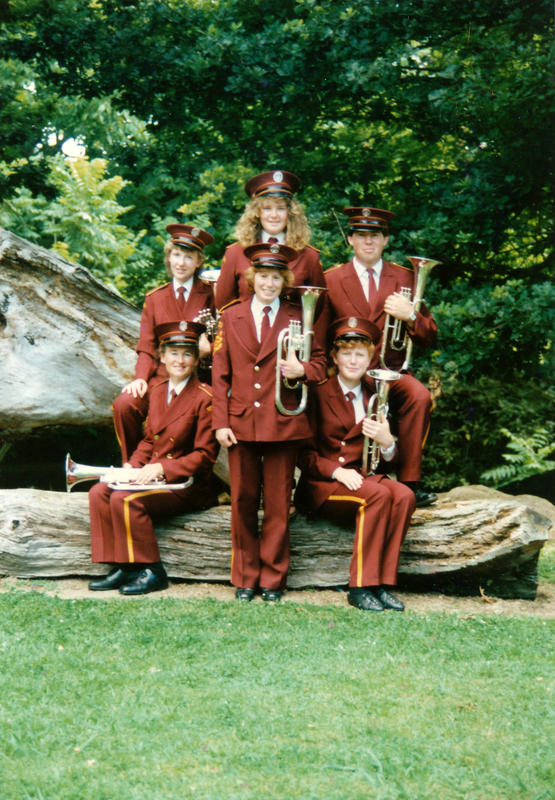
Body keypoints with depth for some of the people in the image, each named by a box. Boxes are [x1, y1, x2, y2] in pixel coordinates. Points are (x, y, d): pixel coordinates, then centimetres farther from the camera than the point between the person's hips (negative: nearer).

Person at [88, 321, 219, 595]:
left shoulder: (204, 398, -11)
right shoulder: (158, 391, 13)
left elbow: (205, 455, -13)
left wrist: (162, 468, -20)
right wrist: (133, 465, 0)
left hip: (188, 485, -8)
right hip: (152, 476, 8)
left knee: (125, 499, -27)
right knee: (98, 493, -12)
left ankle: (152, 572, -16)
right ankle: (122, 568, -8)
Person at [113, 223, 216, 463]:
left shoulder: (210, 294, 7)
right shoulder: (155, 299, 15)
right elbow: (146, 347, 12)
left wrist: (208, 346, -13)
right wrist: (141, 378, -7)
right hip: (161, 376, 3)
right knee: (123, 405, -24)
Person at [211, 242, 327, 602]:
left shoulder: (299, 318, 6)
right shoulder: (231, 317, 8)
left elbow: (320, 361, 12)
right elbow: (220, 373, 6)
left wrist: (302, 370, -12)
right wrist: (221, 422, -1)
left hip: (284, 423, -1)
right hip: (241, 422, 1)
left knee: (278, 504, 3)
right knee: (243, 501, 4)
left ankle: (273, 579, 14)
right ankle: (245, 577, 16)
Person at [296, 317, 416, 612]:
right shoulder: (318, 394, 2)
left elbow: (386, 464, 13)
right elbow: (305, 454, -3)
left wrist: (386, 442, -11)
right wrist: (336, 471, -20)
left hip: (361, 477, 5)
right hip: (321, 485, -4)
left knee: (404, 495, -26)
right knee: (378, 494, -32)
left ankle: (382, 583, -25)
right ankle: (360, 587, -28)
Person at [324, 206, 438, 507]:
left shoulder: (405, 278, 12)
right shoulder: (331, 279, 9)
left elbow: (430, 338, 7)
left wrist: (410, 316, -14)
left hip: (391, 371, 1)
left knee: (419, 396, -31)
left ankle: (409, 481, -22)